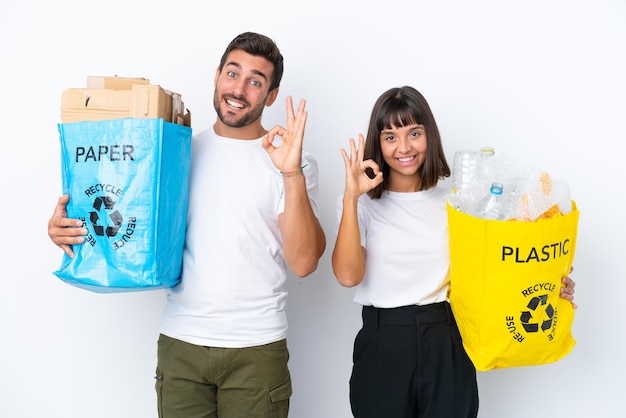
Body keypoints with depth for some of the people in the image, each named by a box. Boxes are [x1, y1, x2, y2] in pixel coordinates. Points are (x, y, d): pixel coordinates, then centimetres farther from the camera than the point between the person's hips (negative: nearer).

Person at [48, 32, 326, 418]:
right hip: (180, 342, 2)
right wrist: (69, 228, -4)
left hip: (257, 348, -2)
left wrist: (293, 175, -23)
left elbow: (304, 263, -13)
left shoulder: (295, 163, -3)